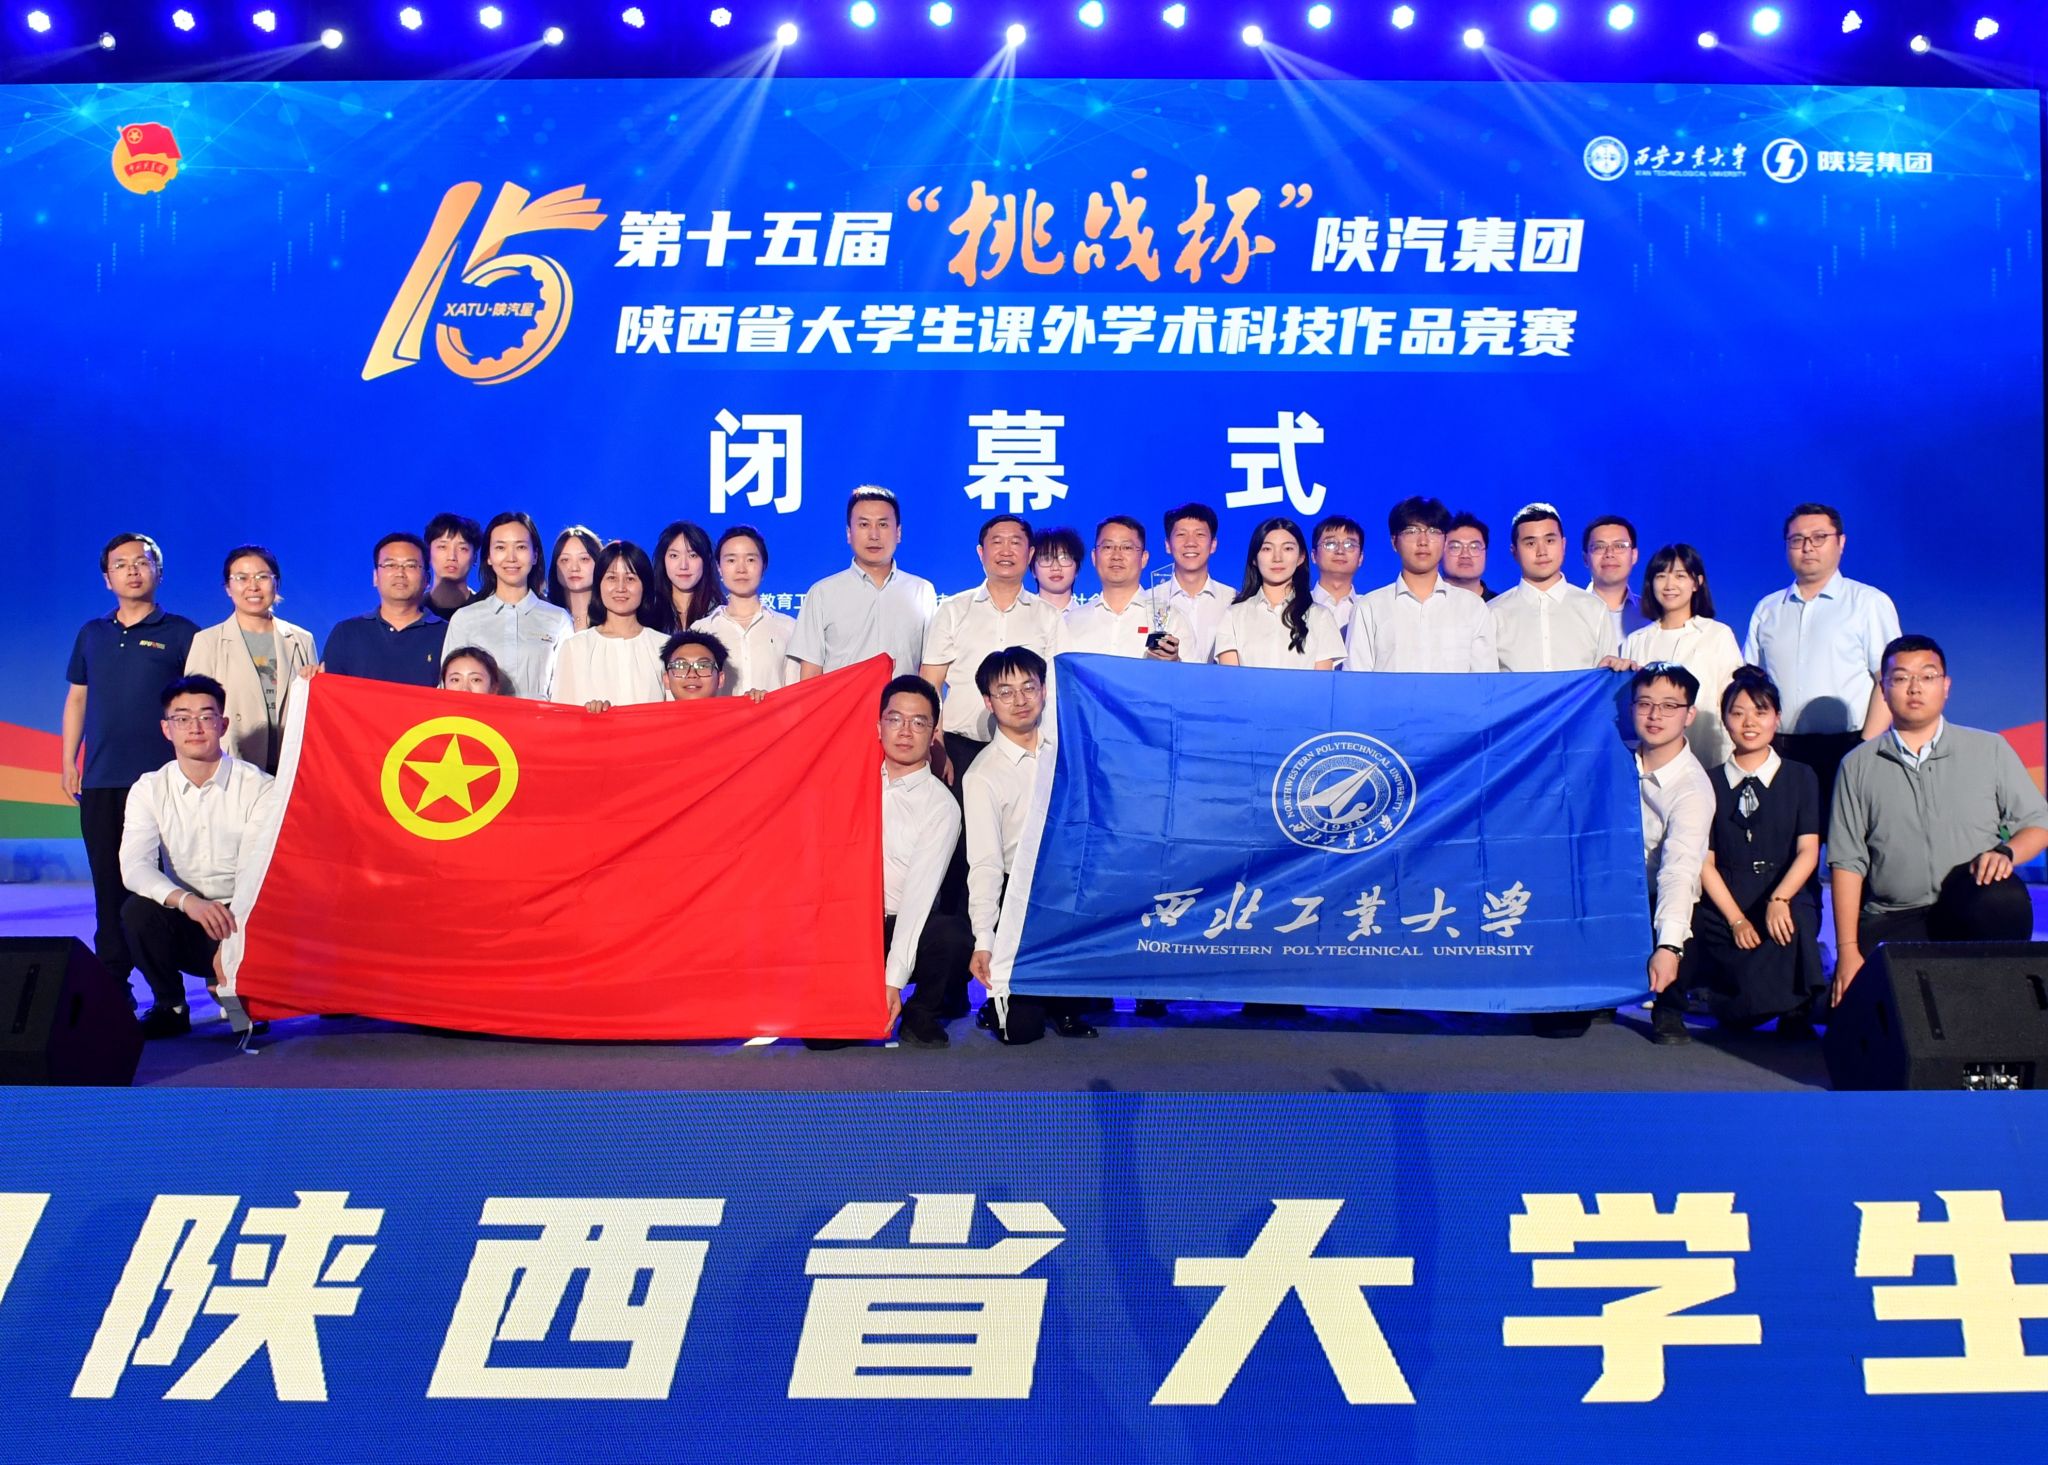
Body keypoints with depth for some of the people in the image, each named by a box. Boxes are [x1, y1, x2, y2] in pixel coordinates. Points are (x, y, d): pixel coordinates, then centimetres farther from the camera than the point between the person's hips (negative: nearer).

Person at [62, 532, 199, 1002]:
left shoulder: (181, 633, 3)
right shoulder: (92, 634, 15)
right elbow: (76, 699, 19)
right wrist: (68, 761, 11)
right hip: (99, 780, 4)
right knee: (107, 882, 7)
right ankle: (110, 978, 15)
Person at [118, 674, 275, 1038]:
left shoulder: (258, 787, -9)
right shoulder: (149, 790, 0)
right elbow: (134, 866, -15)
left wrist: (233, 940, -32)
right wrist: (187, 900, -35)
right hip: (185, 926, 2)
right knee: (137, 910, -27)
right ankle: (170, 1007, -1)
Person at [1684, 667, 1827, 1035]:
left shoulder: (1801, 777, 8)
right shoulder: (1710, 783, 8)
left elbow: (1808, 850, -3)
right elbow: (1705, 862, 2)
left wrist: (1779, 899, -22)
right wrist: (1736, 919, -11)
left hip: (1788, 898, 0)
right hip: (1724, 903, 0)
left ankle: (1796, 1012, -11)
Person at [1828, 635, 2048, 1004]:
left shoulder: (1989, 749, 9)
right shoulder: (1858, 765, 8)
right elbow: (1847, 861, 4)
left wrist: (2006, 853, -13)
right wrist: (1848, 950, -3)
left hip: (1978, 915, 1)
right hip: (1891, 924, -1)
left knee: (2004, 899, -35)